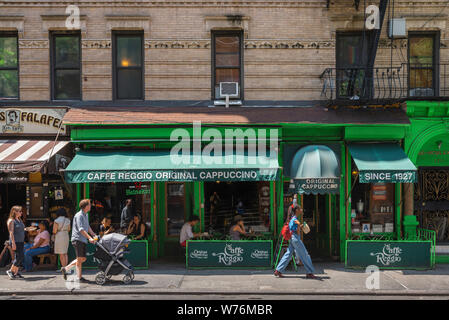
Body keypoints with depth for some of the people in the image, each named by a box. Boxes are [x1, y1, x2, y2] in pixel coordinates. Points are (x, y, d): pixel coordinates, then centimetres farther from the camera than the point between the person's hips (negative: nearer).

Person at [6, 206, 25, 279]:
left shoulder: (19, 220, 16)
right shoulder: (11, 221, -9)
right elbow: (11, 232, -15)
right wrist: (13, 243, -21)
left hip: (21, 241, 8)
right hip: (15, 241, -8)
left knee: (18, 257, 7)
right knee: (19, 256, -13)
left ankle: (16, 272, 12)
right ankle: (10, 271, -1)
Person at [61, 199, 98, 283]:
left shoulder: (85, 215, 17)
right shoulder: (79, 215, -14)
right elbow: (81, 229, -23)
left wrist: (94, 235, 16)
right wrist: (90, 238, -29)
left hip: (83, 240, 9)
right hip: (78, 239, -9)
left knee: (83, 259, 11)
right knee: (80, 259, -5)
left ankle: (65, 268, 20)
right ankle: (80, 277, 2)